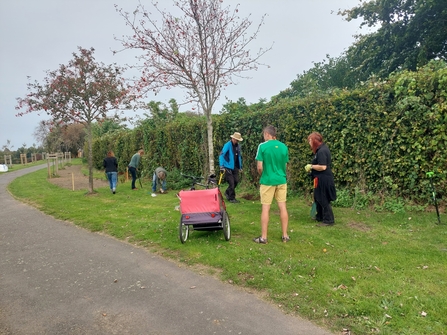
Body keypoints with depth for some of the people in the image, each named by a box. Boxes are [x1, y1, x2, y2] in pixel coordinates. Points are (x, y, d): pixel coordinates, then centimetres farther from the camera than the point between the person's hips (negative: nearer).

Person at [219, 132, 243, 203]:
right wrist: (221, 166, -26)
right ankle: (231, 198, 10)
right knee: (231, 183, -4)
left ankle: (227, 192, 30)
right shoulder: (228, 145, -12)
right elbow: (221, 155, -19)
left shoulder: (238, 146, 8)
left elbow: (239, 156, 19)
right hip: (228, 167, -7)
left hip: (235, 167, 7)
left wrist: (240, 166, 18)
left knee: (236, 181, 7)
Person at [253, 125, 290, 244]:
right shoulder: (284, 146, 3)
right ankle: (285, 235, 17)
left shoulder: (262, 146, -10)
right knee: (283, 207, 9)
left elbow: (260, 167, -11)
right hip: (281, 180, 4)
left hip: (267, 181, -4)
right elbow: (285, 165, 10)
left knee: (266, 208, 2)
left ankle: (263, 237, 9)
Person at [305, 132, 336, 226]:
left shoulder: (321, 151, -21)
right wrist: (311, 167, 8)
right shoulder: (321, 148, 11)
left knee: (324, 200, 0)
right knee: (318, 198, 20)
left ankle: (328, 220, 10)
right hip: (321, 179, 11)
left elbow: (323, 167, -27)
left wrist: (311, 166, -15)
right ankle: (320, 217, 34)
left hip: (323, 179, -11)